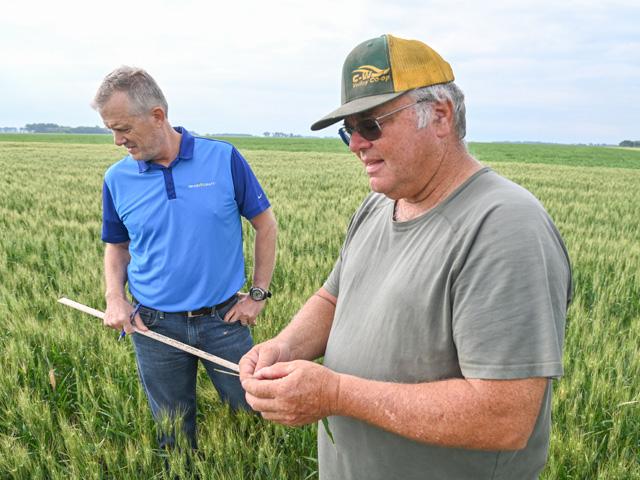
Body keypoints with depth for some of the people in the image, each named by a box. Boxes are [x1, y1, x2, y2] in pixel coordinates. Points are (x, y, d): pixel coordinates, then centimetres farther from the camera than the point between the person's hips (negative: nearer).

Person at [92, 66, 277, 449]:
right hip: (154, 326, 2)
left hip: (225, 318, -1)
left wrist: (259, 294, -3)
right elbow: (117, 247, 12)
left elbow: (266, 224, -1)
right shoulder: (117, 179, -2)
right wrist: (115, 297, -5)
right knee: (174, 434, 19)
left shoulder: (224, 159, -10)